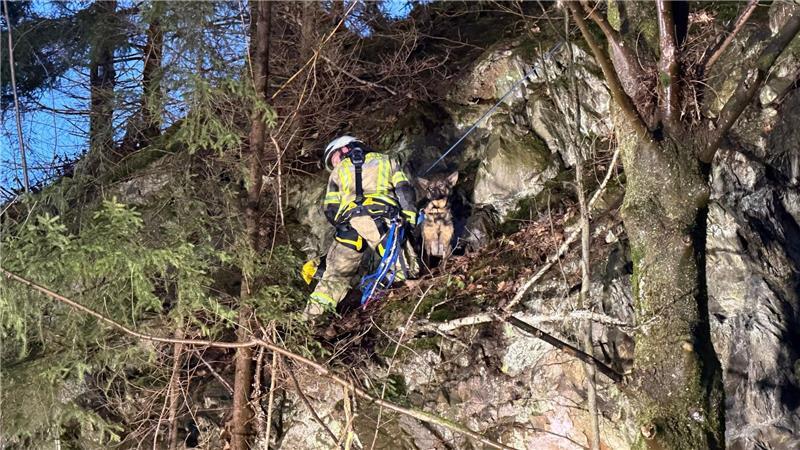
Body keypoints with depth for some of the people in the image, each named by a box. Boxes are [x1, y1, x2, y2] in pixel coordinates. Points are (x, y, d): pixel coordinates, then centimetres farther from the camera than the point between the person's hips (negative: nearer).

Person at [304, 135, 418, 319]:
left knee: (336, 275, 9)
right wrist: (410, 220, 8)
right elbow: (404, 190, 13)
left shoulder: (338, 171, 29)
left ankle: (313, 313, 1)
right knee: (402, 269, -2)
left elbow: (330, 210, 19)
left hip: (350, 222, 1)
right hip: (383, 219, -1)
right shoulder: (386, 161, 29)